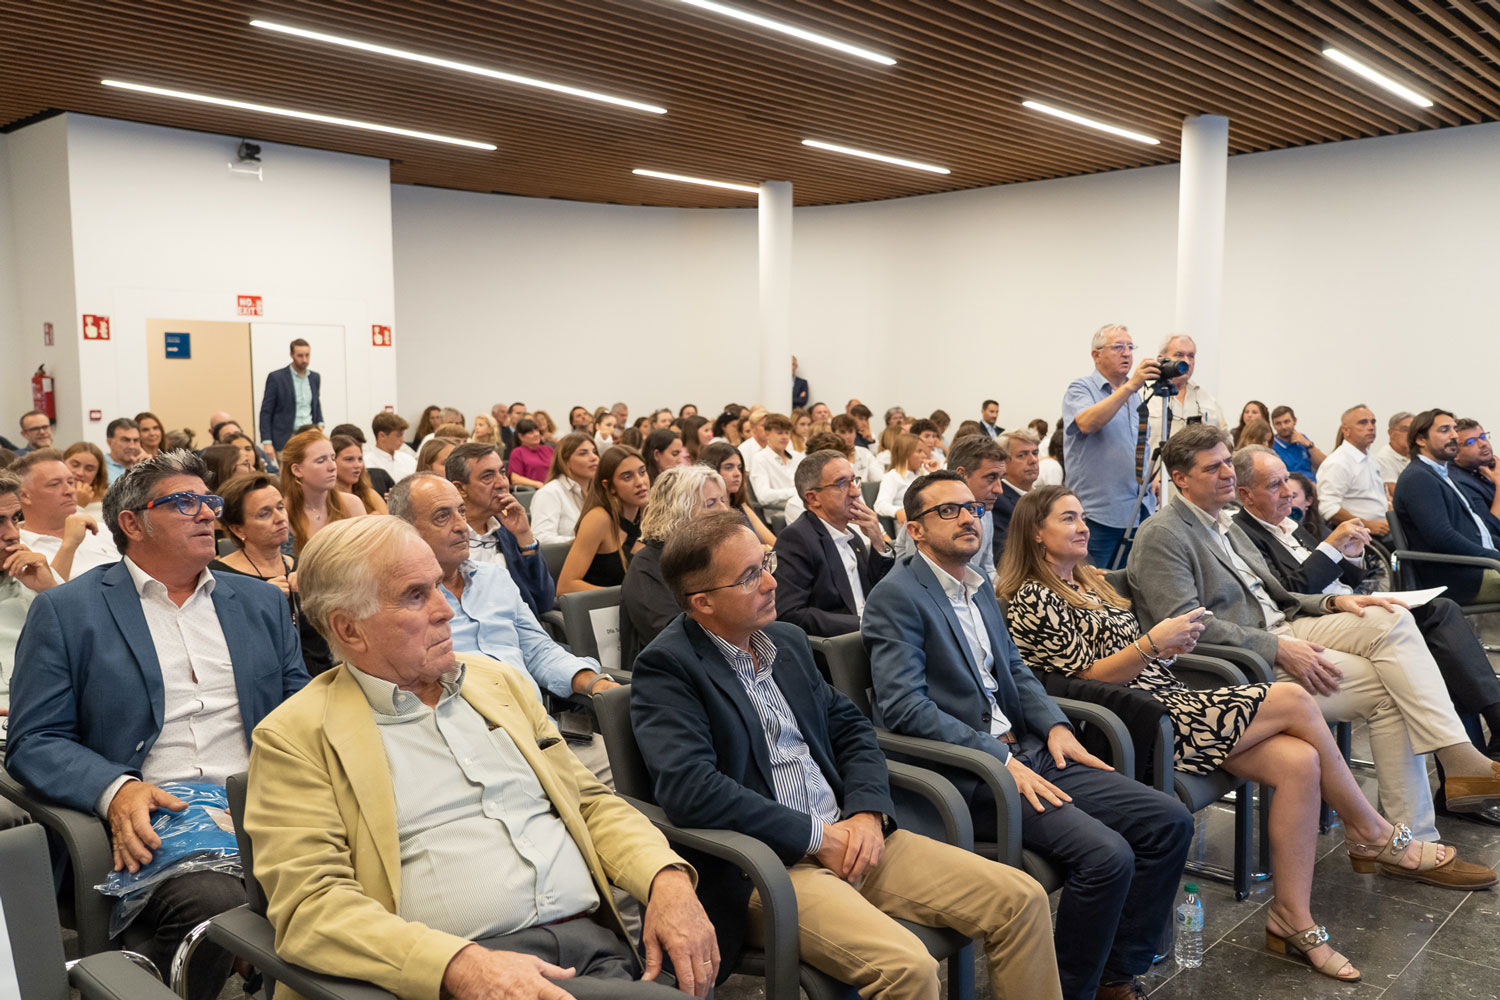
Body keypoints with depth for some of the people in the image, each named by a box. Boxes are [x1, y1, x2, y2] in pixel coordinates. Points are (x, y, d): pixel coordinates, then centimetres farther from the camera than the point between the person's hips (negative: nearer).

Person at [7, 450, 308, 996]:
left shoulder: (261, 602, 19)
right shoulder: (64, 611, 8)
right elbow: (34, 741, 2)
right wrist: (116, 790, -17)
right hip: (154, 817, -3)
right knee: (214, 899, -33)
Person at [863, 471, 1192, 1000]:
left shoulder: (979, 587, 17)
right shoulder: (897, 596, -10)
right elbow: (904, 705, -18)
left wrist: (1054, 724, 3)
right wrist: (1000, 760, -21)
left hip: (1025, 750, 9)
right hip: (966, 773, -9)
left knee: (1169, 822, -1)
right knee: (1106, 854, -24)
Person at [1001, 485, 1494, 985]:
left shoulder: (1092, 581, 20)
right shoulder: (1032, 602, -8)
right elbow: (1085, 680, -13)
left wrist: (1169, 644, 5)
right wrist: (1152, 643, -21)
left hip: (1169, 699, 9)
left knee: (1299, 761, -12)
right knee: (1293, 699, -12)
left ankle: (1292, 919, -5)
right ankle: (1374, 833, 9)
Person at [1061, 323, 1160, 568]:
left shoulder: (1135, 395, 18)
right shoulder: (1080, 389, -4)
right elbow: (1087, 423, -26)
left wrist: (1152, 473, 12)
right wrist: (1129, 386, -28)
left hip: (1140, 511, 7)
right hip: (1098, 513, -7)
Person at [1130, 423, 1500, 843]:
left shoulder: (1224, 523, 20)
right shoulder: (1161, 536, -11)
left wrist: (1333, 602, 3)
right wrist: (1279, 649, -22)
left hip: (1279, 633, 9)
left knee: (1392, 619, -14)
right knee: (1390, 691, -17)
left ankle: (1461, 761, -20)